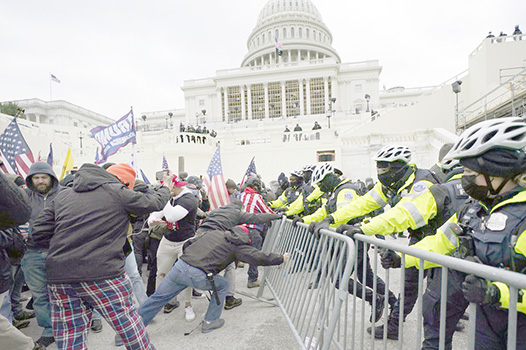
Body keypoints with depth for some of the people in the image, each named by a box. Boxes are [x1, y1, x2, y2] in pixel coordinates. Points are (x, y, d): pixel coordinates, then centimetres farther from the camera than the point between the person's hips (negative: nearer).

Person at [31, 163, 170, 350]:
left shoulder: (62, 196, 14)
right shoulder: (118, 192, -3)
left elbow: (40, 234, 12)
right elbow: (155, 202, 8)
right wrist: (165, 189, 28)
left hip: (59, 278, 6)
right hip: (103, 275, -5)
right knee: (128, 324, 10)